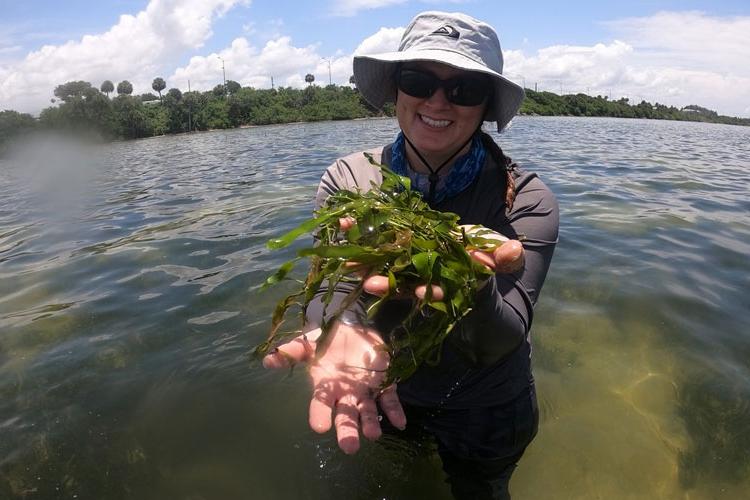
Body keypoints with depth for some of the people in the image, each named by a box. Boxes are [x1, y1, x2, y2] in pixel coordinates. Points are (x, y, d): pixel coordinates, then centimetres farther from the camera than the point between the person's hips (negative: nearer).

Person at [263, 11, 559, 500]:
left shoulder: (526, 198, -21)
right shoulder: (347, 179, -15)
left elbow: (498, 342, -29)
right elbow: (330, 283, -25)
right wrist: (342, 328, -48)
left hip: (485, 413, -1)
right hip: (378, 397, 2)